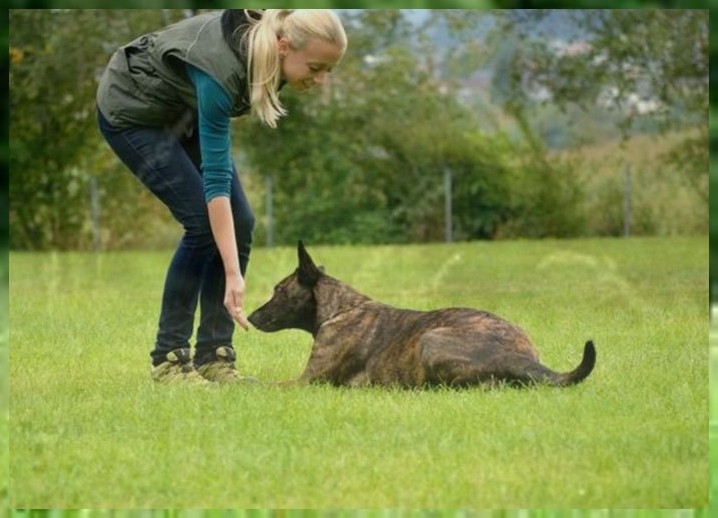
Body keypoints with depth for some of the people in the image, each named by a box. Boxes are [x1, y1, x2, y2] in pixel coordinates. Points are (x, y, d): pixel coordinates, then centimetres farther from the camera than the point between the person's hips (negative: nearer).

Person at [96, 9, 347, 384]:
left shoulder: (266, 44, -19)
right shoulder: (223, 65, -38)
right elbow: (215, 178, -38)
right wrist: (233, 274, -40)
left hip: (182, 109, 8)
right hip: (131, 110, -8)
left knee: (239, 223, -4)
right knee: (204, 222, -16)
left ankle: (214, 355, 2)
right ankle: (169, 358, -5)